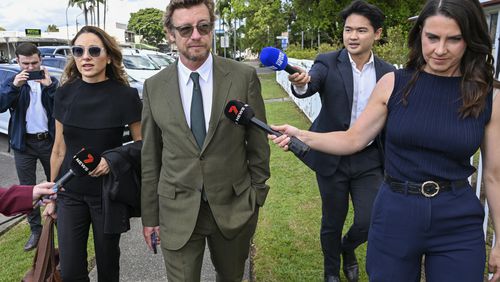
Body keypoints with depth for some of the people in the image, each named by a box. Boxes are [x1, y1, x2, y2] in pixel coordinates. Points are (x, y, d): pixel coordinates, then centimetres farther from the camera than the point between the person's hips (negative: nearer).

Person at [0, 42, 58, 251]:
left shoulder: (51, 81, 1)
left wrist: (49, 86, -22)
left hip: (49, 140, -1)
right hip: (24, 142, 1)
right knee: (27, 189, 6)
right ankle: (35, 229, 18)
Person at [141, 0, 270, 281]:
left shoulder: (244, 77, -8)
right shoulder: (154, 87, -3)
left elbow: (258, 143, -1)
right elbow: (150, 158, 2)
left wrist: (257, 196, 2)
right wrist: (150, 216, 5)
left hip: (233, 208, 0)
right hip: (177, 212, 0)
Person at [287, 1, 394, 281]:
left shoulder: (388, 72, 0)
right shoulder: (328, 63, -8)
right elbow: (310, 86, -28)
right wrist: (300, 83, -52)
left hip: (369, 159, 2)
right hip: (332, 158, -2)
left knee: (370, 222, 2)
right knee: (332, 222, 12)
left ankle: (348, 248, 39)